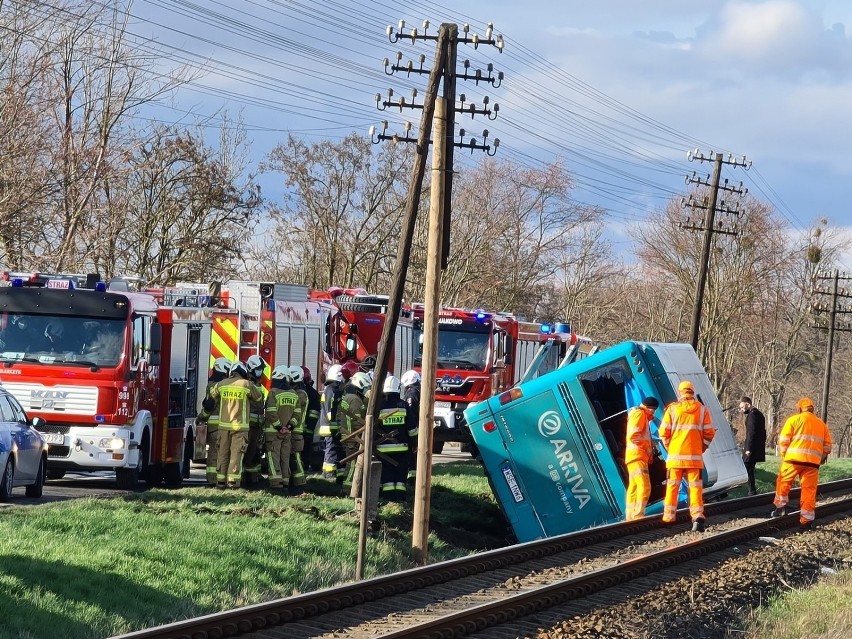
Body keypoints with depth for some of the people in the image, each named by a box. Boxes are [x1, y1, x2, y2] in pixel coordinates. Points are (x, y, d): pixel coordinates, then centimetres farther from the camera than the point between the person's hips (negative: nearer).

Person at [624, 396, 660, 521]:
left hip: (638, 457, 11)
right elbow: (633, 435, -20)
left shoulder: (642, 415, 24)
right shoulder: (639, 414, -8)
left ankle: (630, 516, 14)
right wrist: (648, 447, -14)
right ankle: (638, 515, -24)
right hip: (637, 456, -11)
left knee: (634, 488, 12)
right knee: (644, 486, -18)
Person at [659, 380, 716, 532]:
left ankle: (669, 515, 14)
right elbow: (709, 433, 2)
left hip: (675, 455, -1)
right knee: (695, 486, 0)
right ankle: (698, 516, -13)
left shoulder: (672, 409, -2)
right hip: (695, 456, 1)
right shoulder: (702, 410, 3)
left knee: (672, 486, 9)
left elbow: (664, 433, -3)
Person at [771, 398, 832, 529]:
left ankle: (780, 507, 13)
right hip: (813, 461, 3)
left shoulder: (794, 419, 6)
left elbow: (783, 440, -2)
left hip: (794, 459, -3)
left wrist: (783, 455, 10)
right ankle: (806, 520, 3)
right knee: (809, 489, 4)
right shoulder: (821, 424, 19)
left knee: (783, 482, 16)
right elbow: (827, 446, 16)